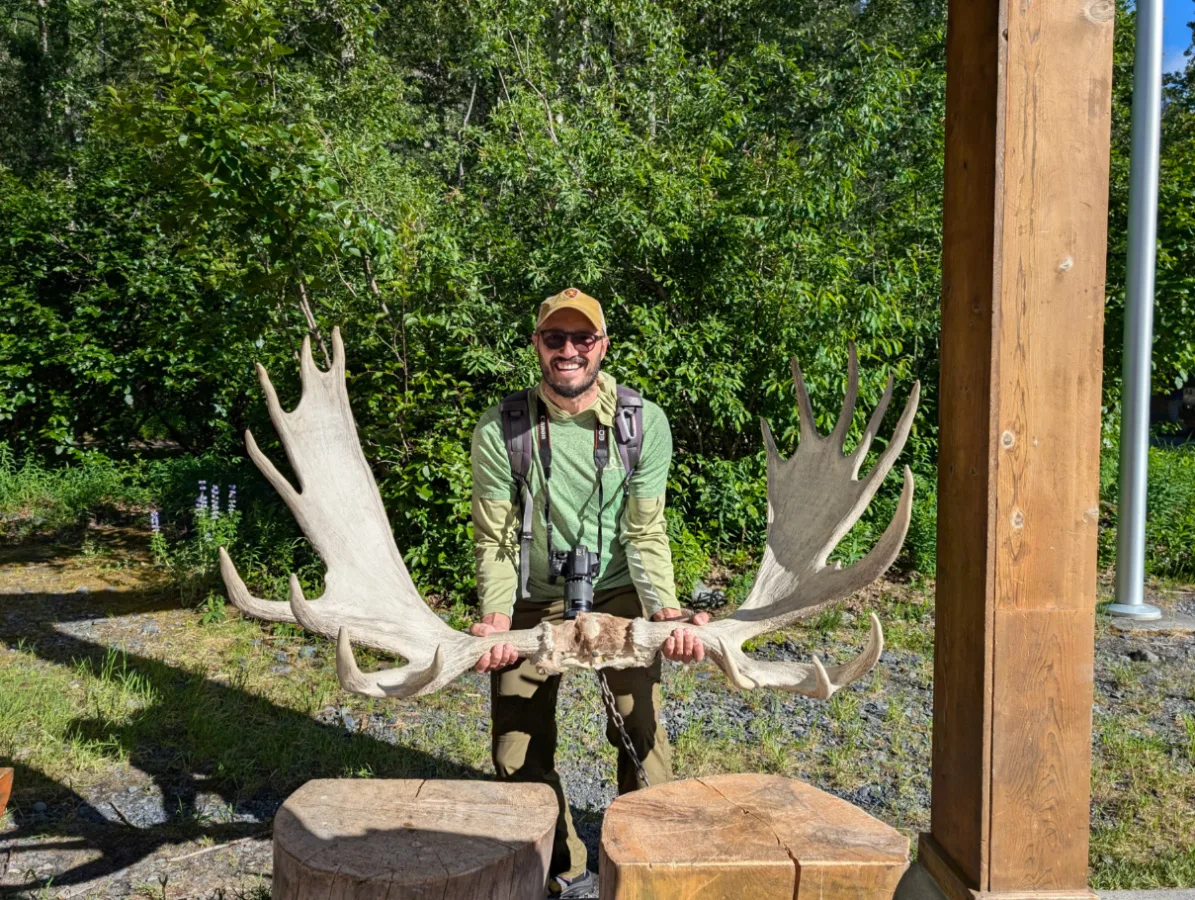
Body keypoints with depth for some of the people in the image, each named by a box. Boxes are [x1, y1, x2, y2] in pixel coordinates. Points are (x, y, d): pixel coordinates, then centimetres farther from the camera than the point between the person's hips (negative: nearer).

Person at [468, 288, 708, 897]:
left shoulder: (644, 422, -13)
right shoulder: (499, 430, -15)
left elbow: (645, 534, -11)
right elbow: (495, 541, -11)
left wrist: (668, 612, -25)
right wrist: (495, 619, -26)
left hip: (618, 593, 0)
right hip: (533, 601, 1)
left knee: (640, 732, -3)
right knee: (519, 752, 5)